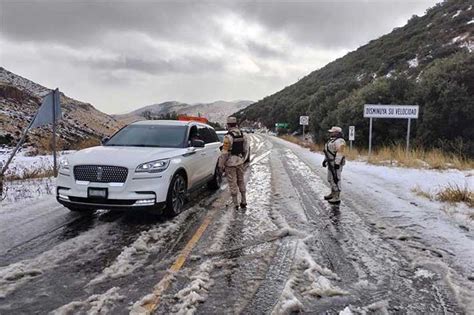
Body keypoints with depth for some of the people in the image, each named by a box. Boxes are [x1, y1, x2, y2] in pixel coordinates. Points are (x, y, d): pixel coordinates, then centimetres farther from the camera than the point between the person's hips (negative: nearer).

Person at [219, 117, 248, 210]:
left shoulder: (228, 137, -19)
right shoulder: (243, 135, 2)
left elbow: (224, 153, -19)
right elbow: (245, 149, 9)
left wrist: (221, 165, -10)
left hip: (230, 163, -6)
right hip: (240, 162, 6)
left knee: (233, 183, 3)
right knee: (241, 181, 18)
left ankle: (236, 204, 9)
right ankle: (243, 202, 24)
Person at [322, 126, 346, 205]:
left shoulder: (339, 141, -16)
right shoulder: (332, 140, 16)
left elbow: (340, 153, -22)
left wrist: (337, 163, -26)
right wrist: (325, 160, 21)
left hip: (336, 163, -11)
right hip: (331, 163, 11)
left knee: (336, 179, -7)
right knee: (331, 179, 17)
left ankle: (337, 198, -3)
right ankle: (333, 194, 30)